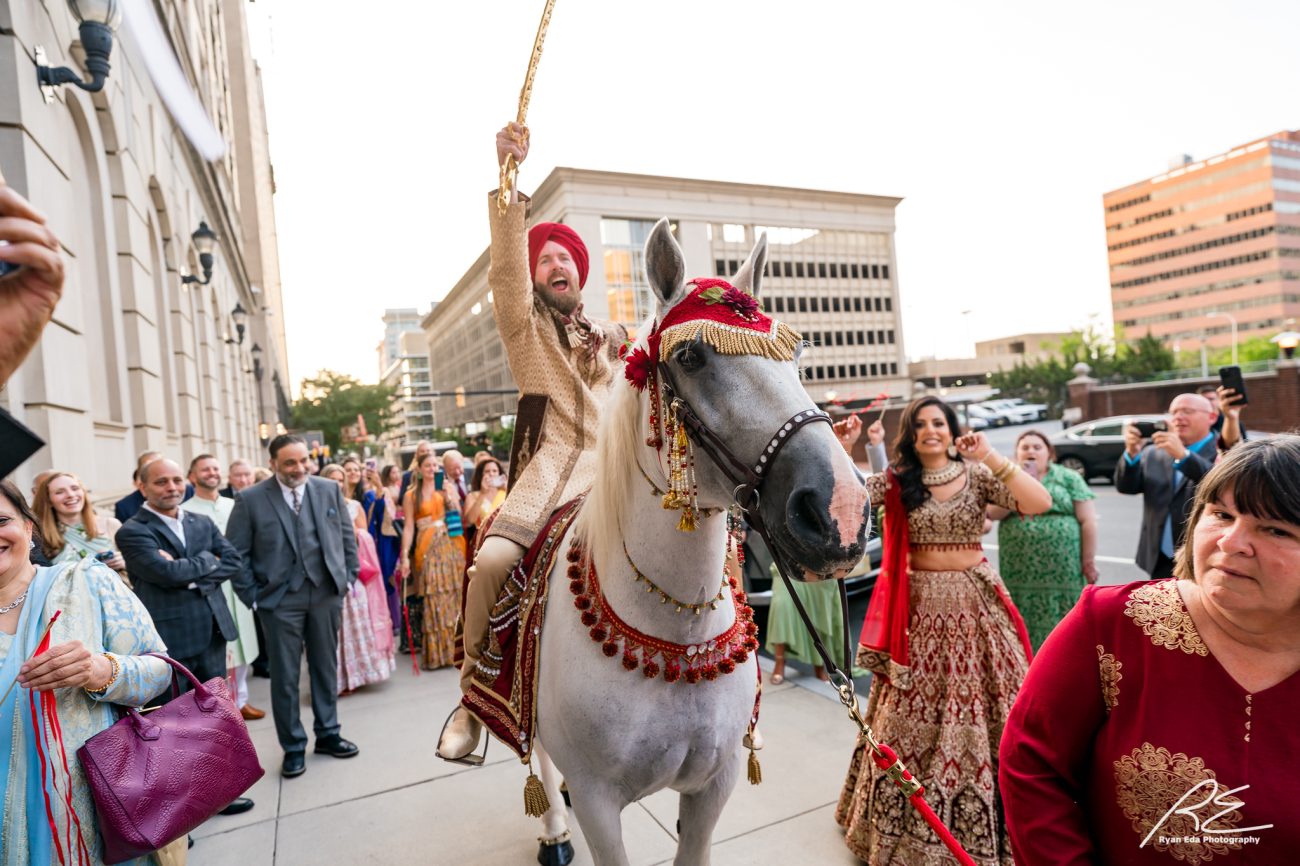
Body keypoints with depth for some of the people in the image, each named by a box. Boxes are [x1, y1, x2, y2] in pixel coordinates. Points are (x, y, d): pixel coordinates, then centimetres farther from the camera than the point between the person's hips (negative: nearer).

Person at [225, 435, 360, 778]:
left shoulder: (329, 489, 1)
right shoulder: (250, 500, -7)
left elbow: (347, 536, 8)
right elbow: (237, 553, -3)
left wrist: (349, 577, 4)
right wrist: (252, 595, -5)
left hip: (326, 592, 3)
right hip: (280, 598, -2)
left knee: (326, 667, 14)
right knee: (285, 676, 7)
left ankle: (328, 734, 31)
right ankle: (293, 747, 23)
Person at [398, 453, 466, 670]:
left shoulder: (444, 490, 12)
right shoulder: (412, 495, 4)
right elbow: (409, 527, -1)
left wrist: (449, 494, -4)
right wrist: (405, 556, -8)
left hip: (447, 545, 3)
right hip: (426, 548, -3)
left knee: (451, 594, 2)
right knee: (431, 597, -4)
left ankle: (451, 647, 12)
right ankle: (433, 652, 4)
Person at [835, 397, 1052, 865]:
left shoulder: (977, 475, 0)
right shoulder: (894, 481, -1)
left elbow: (1040, 503, -12)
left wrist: (991, 458, -21)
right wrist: (839, 450, -25)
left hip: (973, 604, 0)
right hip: (917, 608, 0)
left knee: (978, 711, 6)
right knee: (912, 714, 9)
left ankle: (988, 824, 26)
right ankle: (909, 820, 27)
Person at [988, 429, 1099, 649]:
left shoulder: (1069, 478, 3)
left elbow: (1088, 521, 0)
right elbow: (993, 513, -6)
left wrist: (1089, 561, -4)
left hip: (1063, 570, -1)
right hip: (1020, 572, 2)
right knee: (1024, 623, 6)